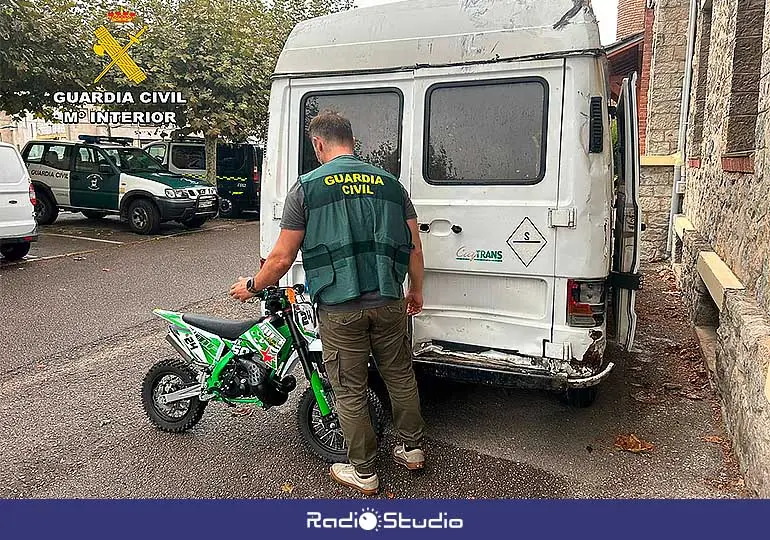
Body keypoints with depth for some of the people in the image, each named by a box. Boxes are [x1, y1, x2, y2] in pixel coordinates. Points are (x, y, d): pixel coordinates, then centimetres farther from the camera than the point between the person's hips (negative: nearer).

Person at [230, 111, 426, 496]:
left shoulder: (307, 187, -3)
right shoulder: (389, 182, 7)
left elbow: (282, 259, -4)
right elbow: (414, 248, 8)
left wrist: (251, 287, 14)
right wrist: (415, 292, 23)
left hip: (339, 309, -4)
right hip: (388, 303, 4)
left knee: (350, 391, 10)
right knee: (399, 376, 20)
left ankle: (363, 472, 23)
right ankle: (412, 448, 36)